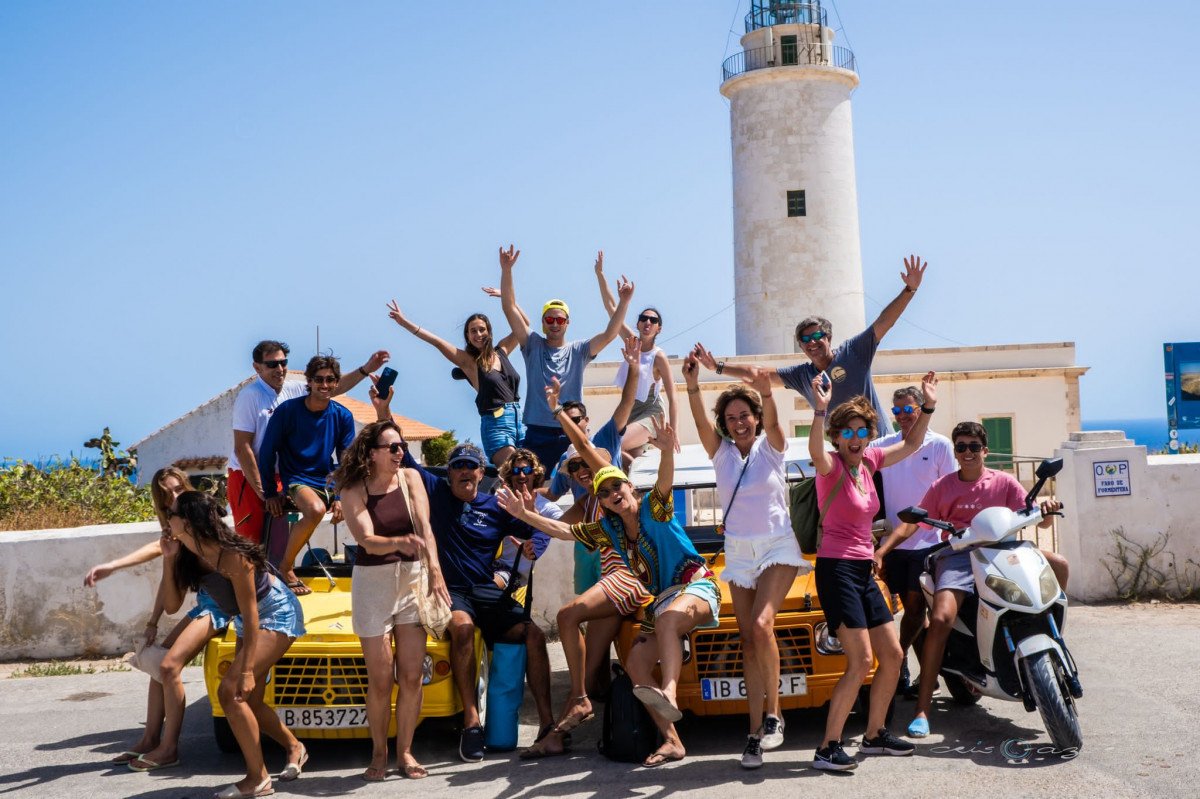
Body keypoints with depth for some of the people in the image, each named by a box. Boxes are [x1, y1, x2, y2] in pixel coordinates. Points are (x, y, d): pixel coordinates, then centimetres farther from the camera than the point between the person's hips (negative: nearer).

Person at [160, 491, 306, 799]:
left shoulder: (231, 556, -30)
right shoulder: (188, 556, -8)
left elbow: (250, 614, -28)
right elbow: (171, 605, -6)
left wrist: (247, 670, -28)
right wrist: (168, 560, -17)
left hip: (277, 615, -9)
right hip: (248, 622, 9)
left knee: (230, 690, -19)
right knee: (248, 700, 13)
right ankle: (294, 747, 38)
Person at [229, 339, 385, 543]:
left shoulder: (292, 390, 4)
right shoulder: (249, 396, -15)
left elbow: (334, 388, 11)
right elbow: (242, 448, -17)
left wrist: (366, 369, 1)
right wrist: (261, 489, -17)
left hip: (276, 478, 7)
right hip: (247, 478, -7)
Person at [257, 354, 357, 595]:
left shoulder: (342, 416, 1)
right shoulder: (287, 410, -9)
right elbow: (267, 452, -3)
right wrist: (270, 493, -4)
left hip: (328, 481, 5)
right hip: (297, 480, -5)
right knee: (316, 510, -36)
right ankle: (286, 568, -14)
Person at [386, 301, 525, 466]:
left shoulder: (501, 351, 14)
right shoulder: (468, 361, 2)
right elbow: (437, 342, -6)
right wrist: (404, 322, -11)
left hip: (519, 418, 5)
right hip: (496, 424, -5)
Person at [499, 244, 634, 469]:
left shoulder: (578, 351, 7)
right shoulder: (533, 346, 6)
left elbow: (609, 334, -6)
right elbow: (510, 308, -2)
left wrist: (624, 301, -17)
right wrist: (506, 270, -11)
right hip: (537, 435, 0)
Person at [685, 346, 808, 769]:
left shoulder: (771, 447, -1)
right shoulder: (721, 452, 4)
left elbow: (771, 421, -22)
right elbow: (701, 421, -14)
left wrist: (766, 393, -41)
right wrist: (692, 384, -31)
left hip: (777, 548, -3)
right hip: (738, 554, 3)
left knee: (761, 626, -23)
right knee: (748, 640, 1)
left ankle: (773, 713, -9)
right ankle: (756, 732, 5)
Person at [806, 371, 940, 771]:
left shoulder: (868, 461, 10)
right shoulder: (832, 465, -11)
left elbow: (911, 444, 23)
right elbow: (815, 453, -36)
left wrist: (928, 406, 12)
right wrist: (820, 410, -50)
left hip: (863, 572, 9)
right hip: (836, 569, -8)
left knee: (893, 656, 12)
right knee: (860, 661, -15)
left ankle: (874, 735, 27)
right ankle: (827, 748, -10)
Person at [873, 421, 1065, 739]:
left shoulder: (1004, 482, 12)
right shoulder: (943, 487, 12)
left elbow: (1034, 519, 5)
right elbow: (911, 524, 10)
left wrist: (1047, 511, -20)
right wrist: (881, 552, -2)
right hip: (957, 557, -2)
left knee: (1058, 564, -20)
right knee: (940, 620, -23)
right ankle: (922, 710, -19)